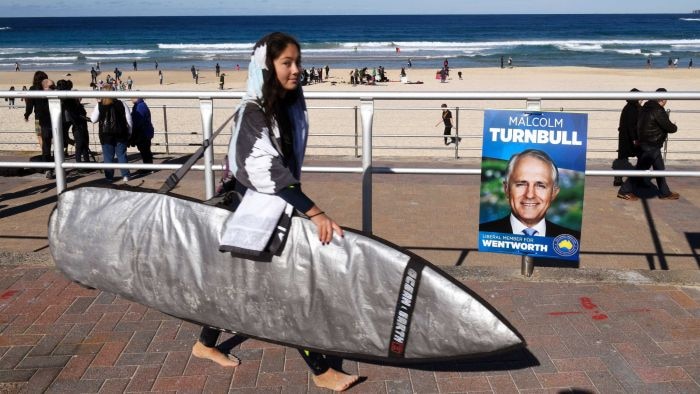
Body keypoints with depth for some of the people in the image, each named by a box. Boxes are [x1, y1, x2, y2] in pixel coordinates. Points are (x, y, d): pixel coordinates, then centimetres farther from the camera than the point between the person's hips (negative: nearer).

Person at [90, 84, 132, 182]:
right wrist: (129, 132, 10)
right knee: (122, 155, 9)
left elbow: (93, 119, 0)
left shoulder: (99, 105, -8)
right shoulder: (121, 104, -4)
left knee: (108, 156, 7)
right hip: (120, 134, 1)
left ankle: (109, 176, 9)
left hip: (106, 135, -1)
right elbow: (129, 119, -1)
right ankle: (125, 175, 6)